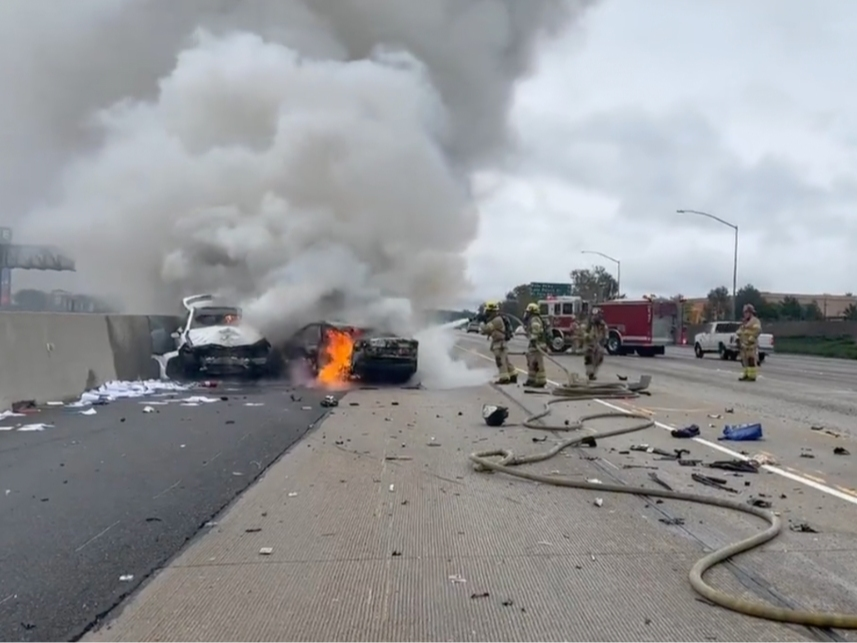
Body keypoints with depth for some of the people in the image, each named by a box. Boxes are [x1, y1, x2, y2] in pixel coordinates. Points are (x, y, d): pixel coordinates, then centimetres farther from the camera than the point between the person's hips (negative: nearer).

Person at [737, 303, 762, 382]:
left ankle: (752, 376, -11)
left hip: (751, 345, -9)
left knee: (751, 360, -10)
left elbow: (758, 330, -18)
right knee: (744, 360, 9)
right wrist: (738, 339, 13)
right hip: (744, 345, 9)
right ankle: (746, 375, 13)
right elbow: (740, 331, 26)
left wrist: (751, 339, -21)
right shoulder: (744, 322, 23)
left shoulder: (755, 321, -6)